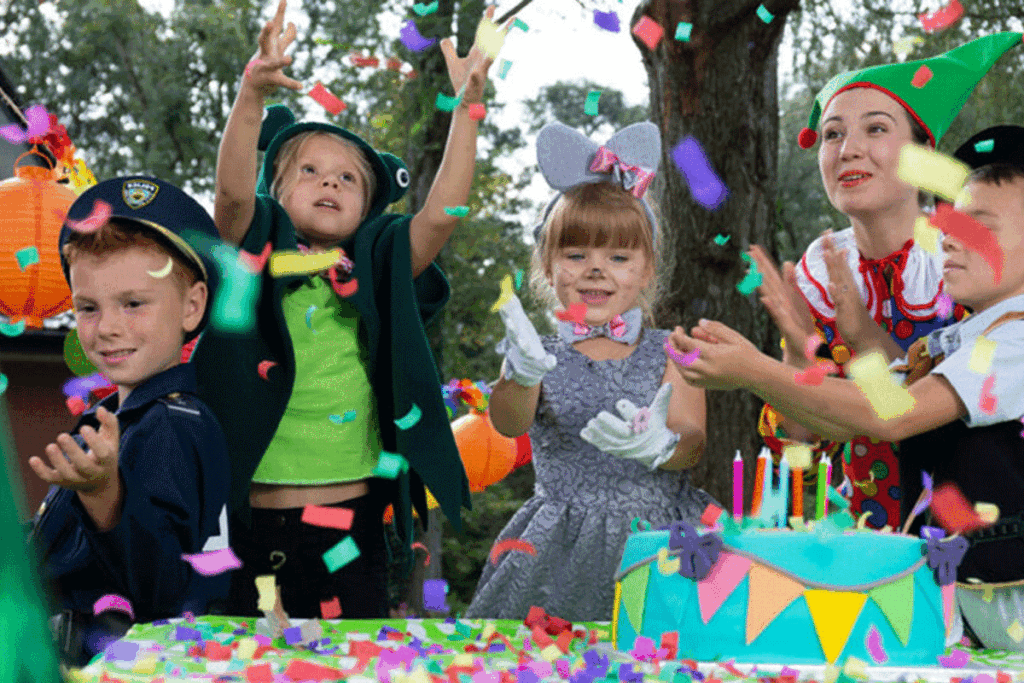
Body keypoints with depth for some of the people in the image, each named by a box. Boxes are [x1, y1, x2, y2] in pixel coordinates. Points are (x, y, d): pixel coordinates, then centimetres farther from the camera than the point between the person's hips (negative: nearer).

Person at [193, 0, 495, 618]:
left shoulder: (379, 270, 8)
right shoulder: (259, 255, 1)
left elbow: (441, 212, -3)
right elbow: (233, 193, -17)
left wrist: (467, 108, -9)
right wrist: (253, 94, -31)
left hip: (353, 516, 2)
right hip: (254, 516, -2)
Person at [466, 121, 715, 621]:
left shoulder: (668, 352, 7)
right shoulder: (542, 357, 6)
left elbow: (696, 443, -4)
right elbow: (509, 424, -13)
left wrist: (662, 446, -28)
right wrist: (522, 375, -36)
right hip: (565, 552, 0)